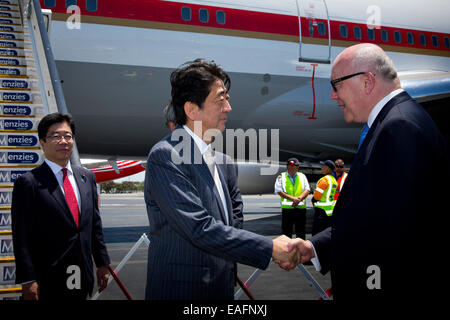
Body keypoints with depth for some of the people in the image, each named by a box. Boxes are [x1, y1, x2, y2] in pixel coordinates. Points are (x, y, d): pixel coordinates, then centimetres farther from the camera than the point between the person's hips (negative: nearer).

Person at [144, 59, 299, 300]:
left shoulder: (224, 162, 9)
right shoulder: (165, 156, -17)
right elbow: (200, 229, -23)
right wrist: (270, 248, -20)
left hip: (221, 289, 7)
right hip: (181, 290, -7)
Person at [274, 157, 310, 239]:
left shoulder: (302, 176, 12)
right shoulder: (281, 177, 4)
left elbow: (307, 190, 4)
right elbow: (279, 191, -7)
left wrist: (299, 199, -15)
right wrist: (293, 198, -16)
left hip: (301, 208, 2)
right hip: (287, 208, -2)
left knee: (300, 233, 7)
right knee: (286, 232, 4)